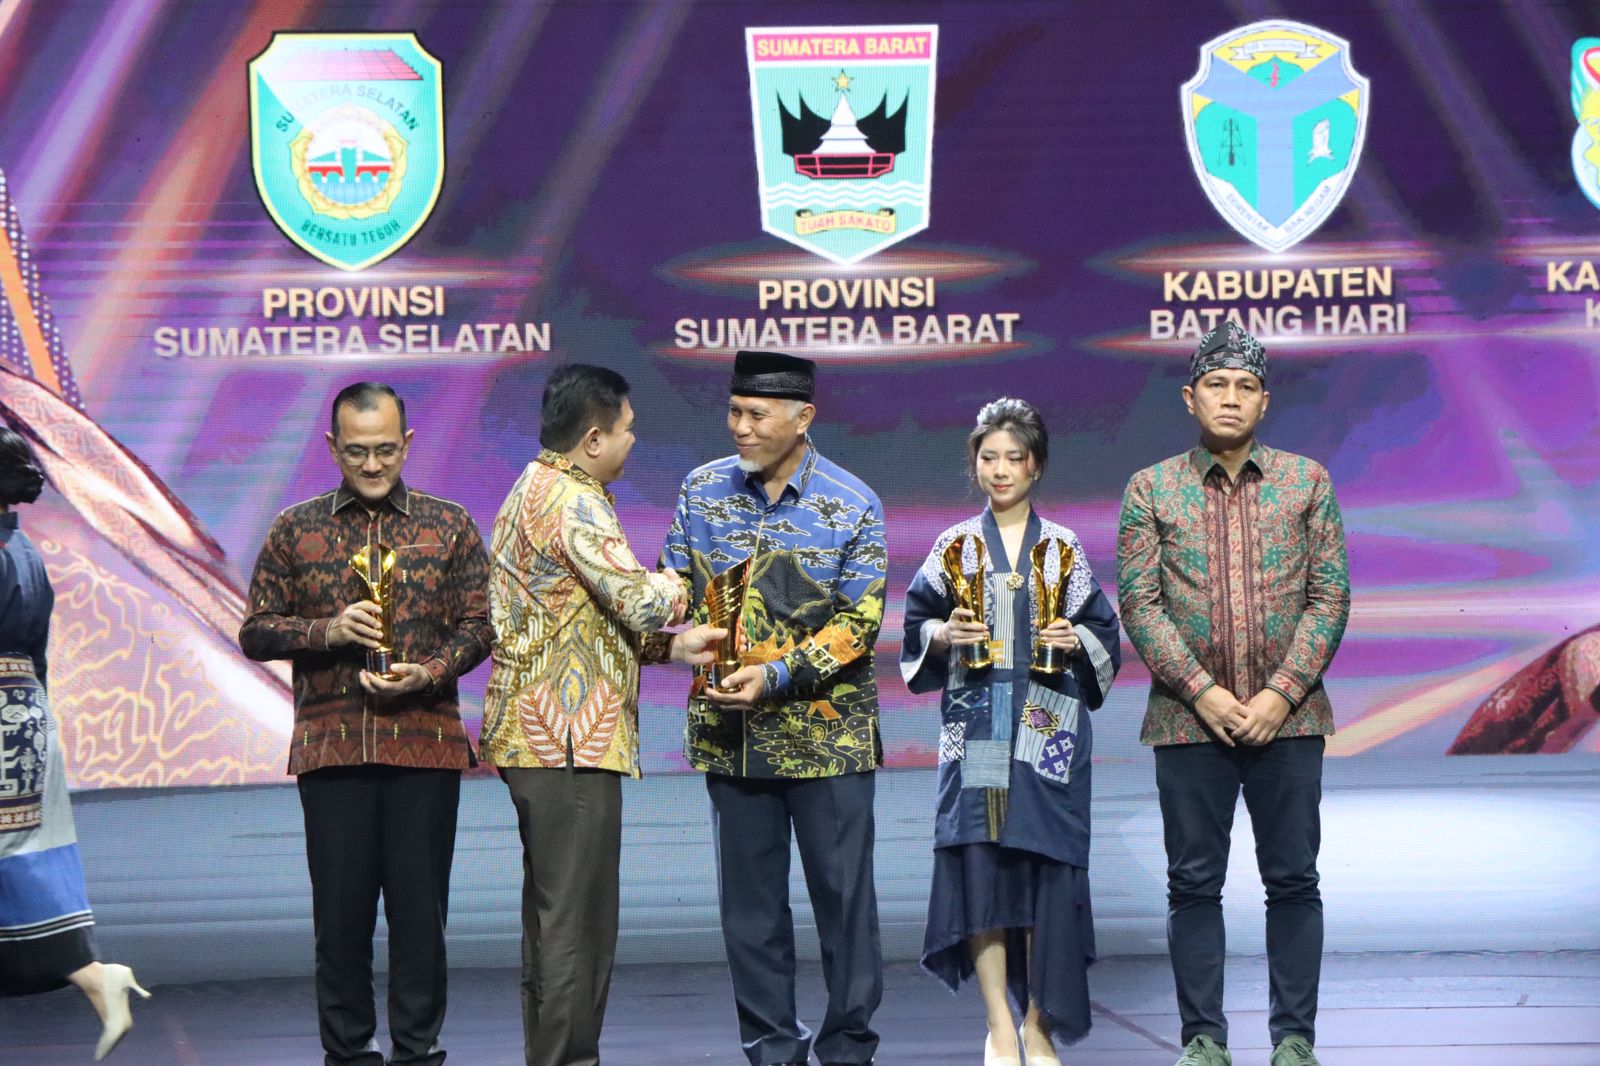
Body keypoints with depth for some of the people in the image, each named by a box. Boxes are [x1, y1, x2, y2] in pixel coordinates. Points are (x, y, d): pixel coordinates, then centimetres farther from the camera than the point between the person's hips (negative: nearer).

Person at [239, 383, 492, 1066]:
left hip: (426, 744, 0)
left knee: (420, 907, 2)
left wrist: (428, 673, -13)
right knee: (340, 908, 4)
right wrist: (328, 632, -10)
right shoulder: (296, 530, 9)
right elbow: (255, 631, 8)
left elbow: (478, 626, 5)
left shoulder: (449, 526, 8)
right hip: (330, 746, 1)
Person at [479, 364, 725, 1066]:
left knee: (550, 916, 15)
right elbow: (639, 603, -21)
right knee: (579, 922, -8)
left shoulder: (531, 492, 20)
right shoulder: (574, 501, -14)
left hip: (531, 739, 11)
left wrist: (671, 646, 10)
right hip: (572, 742, -11)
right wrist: (672, 588, 2)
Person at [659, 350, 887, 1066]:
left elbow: (858, 623, -8)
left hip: (826, 732, -3)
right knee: (748, 896, 8)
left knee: (842, 892, 2)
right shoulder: (702, 491, 6)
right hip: (729, 732, 3)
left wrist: (777, 675, -18)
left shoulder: (851, 505, -5)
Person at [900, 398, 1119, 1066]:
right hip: (975, 727, 0)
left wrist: (1077, 641, -9)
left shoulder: (1064, 549, 9)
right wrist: (945, 636, -9)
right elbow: (917, 623, 11)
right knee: (978, 860, -8)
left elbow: (1103, 630, 10)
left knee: (1047, 866, -4)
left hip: (1049, 728, 0)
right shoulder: (954, 546, 9)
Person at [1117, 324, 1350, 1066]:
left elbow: (1330, 596, 1)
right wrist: (1202, 693, -11)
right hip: (1189, 719, 0)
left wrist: (1282, 694, -9)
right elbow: (1139, 603, -2)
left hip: (1288, 718, 0)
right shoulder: (1151, 490, 4)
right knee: (1194, 884, 3)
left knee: (1293, 881, 4)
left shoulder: (1307, 482, 6)